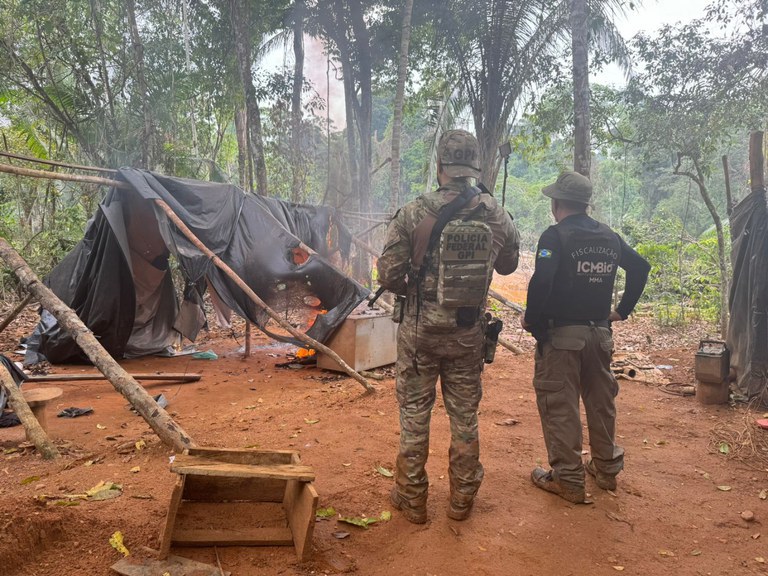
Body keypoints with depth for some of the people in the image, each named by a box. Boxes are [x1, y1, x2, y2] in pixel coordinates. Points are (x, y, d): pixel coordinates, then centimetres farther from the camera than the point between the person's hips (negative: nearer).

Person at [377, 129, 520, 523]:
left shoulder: (413, 214, -13)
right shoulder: (496, 214, -5)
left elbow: (388, 274, -11)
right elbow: (508, 265, 11)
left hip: (420, 331, -2)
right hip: (469, 332, 2)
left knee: (414, 414, 12)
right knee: (465, 416, 15)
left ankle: (411, 499, 23)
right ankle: (462, 499, 28)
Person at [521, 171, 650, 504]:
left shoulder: (556, 235, -13)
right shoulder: (609, 237, 8)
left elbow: (542, 280, -27)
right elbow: (640, 267, 17)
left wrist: (531, 319, -14)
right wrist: (623, 310, 19)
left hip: (561, 335, -7)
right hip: (600, 333, 7)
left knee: (559, 406, 3)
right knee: (601, 401, 18)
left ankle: (568, 480, 9)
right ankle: (607, 468, 33)